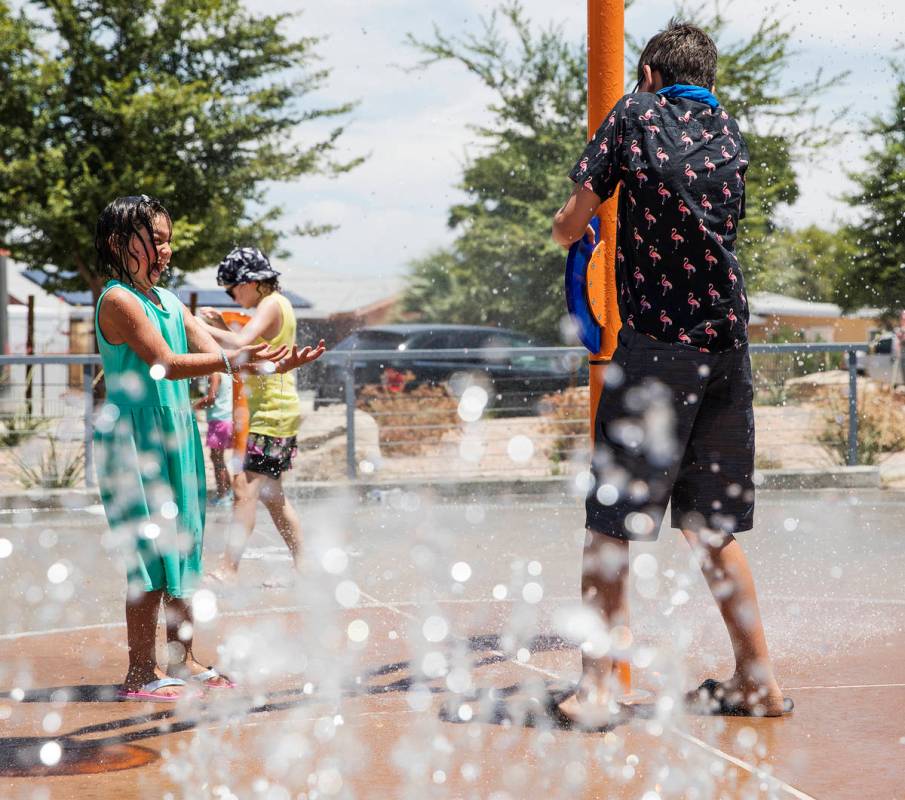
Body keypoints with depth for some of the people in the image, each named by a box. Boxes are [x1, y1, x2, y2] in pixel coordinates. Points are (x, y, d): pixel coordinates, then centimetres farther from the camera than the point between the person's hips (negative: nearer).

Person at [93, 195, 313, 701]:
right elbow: (166, 364, -20)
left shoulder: (169, 301, 15)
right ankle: (141, 673, -1)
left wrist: (269, 363, -6)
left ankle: (183, 659, 20)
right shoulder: (118, 300, -11)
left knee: (182, 546, 11)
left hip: (176, 436, 9)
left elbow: (215, 353, 10)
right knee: (151, 552, -7)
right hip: (134, 438, -9)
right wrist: (232, 360, -28)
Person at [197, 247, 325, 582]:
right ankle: (302, 567, 23)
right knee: (271, 496, 16)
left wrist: (202, 327, -20)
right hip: (276, 412, 11)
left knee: (246, 489, -17)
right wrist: (222, 327, 10)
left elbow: (242, 343, -28)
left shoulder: (271, 304, -12)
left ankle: (228, 569, -24)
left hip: (273, 413, -11)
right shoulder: (277, 305, 17)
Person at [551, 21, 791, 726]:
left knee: (613, 521, -3)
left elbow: (571, 224, 1)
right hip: (728, 343, 5)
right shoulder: (732, 133, 16)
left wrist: (568, 230, 24)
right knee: (713, 522, 14)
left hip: (655, 341, -5)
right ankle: (758, 679, 18)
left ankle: (597, 688, -7)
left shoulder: (636, 113, 3)